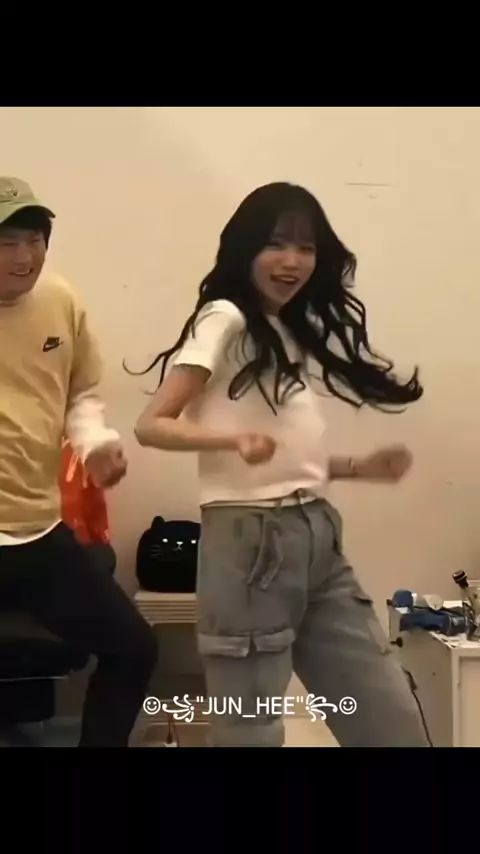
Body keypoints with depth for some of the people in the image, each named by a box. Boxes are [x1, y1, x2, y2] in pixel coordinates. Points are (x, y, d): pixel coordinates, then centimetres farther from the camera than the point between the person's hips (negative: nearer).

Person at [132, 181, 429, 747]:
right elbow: (151, 425, -13)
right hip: (251, 541, -7)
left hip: (318, 536, 8)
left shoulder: (299, 332, 17)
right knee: (253, 730, 2)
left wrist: (360, 467, 4)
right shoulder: (225, 319, -5)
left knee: (394, 720, 9)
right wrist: (235, 438, -28)